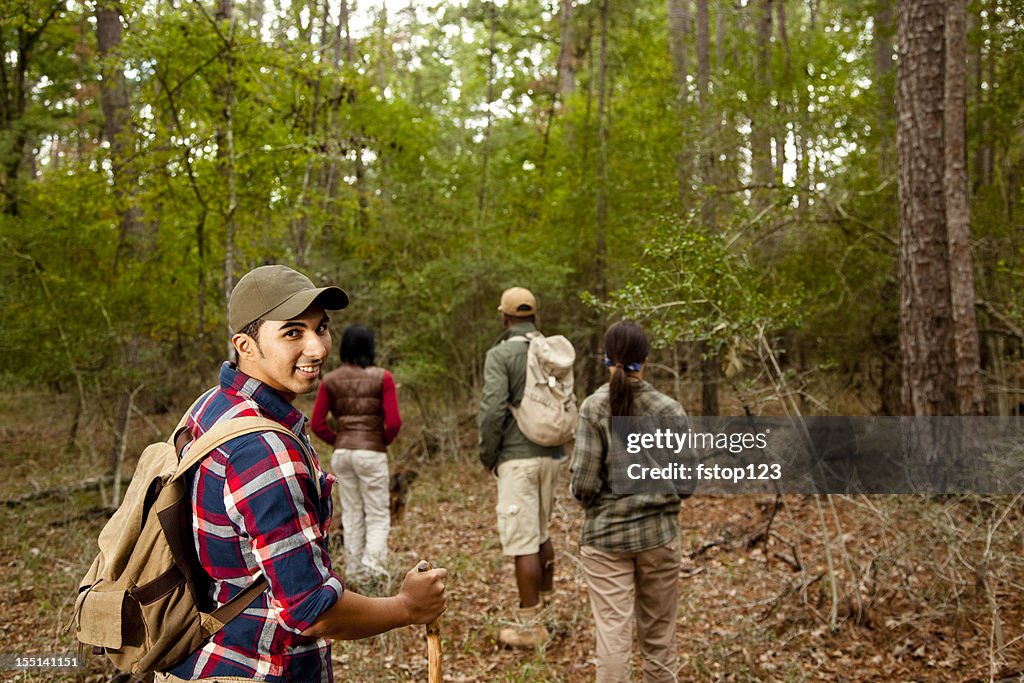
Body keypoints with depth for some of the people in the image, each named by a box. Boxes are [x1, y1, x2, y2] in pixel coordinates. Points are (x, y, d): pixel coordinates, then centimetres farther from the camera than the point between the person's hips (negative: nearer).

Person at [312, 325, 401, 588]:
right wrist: (384, 442, 6)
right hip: (372, 452, -3)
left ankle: (356, 572, 17)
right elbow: (394, 421, -11)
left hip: (341, 453, 3)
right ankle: (373, 560, -13)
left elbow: (317, 424, 0)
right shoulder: (382, 377, -6)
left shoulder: (330, 380, 2)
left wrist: (338, 441, 11)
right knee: (378, 514, 7)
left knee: (351, 514, 14)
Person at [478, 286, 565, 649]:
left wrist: (487, 455, -4)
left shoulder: (500, 354, -10)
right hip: (551, 454, 7)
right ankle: (544, 604, 30)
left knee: (522, 540, -1)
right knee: (540, 531, 20)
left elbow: (493, 410, -17)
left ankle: (530, 626, 5)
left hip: (517, 458, -7)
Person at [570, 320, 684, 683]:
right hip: (657, 532, 1)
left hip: (605, 534, -1)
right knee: (658, 634, 14)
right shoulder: (669, 409, -5)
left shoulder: (594, 407, -9)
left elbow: (583, 483, -13)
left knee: (613, 633, 2)